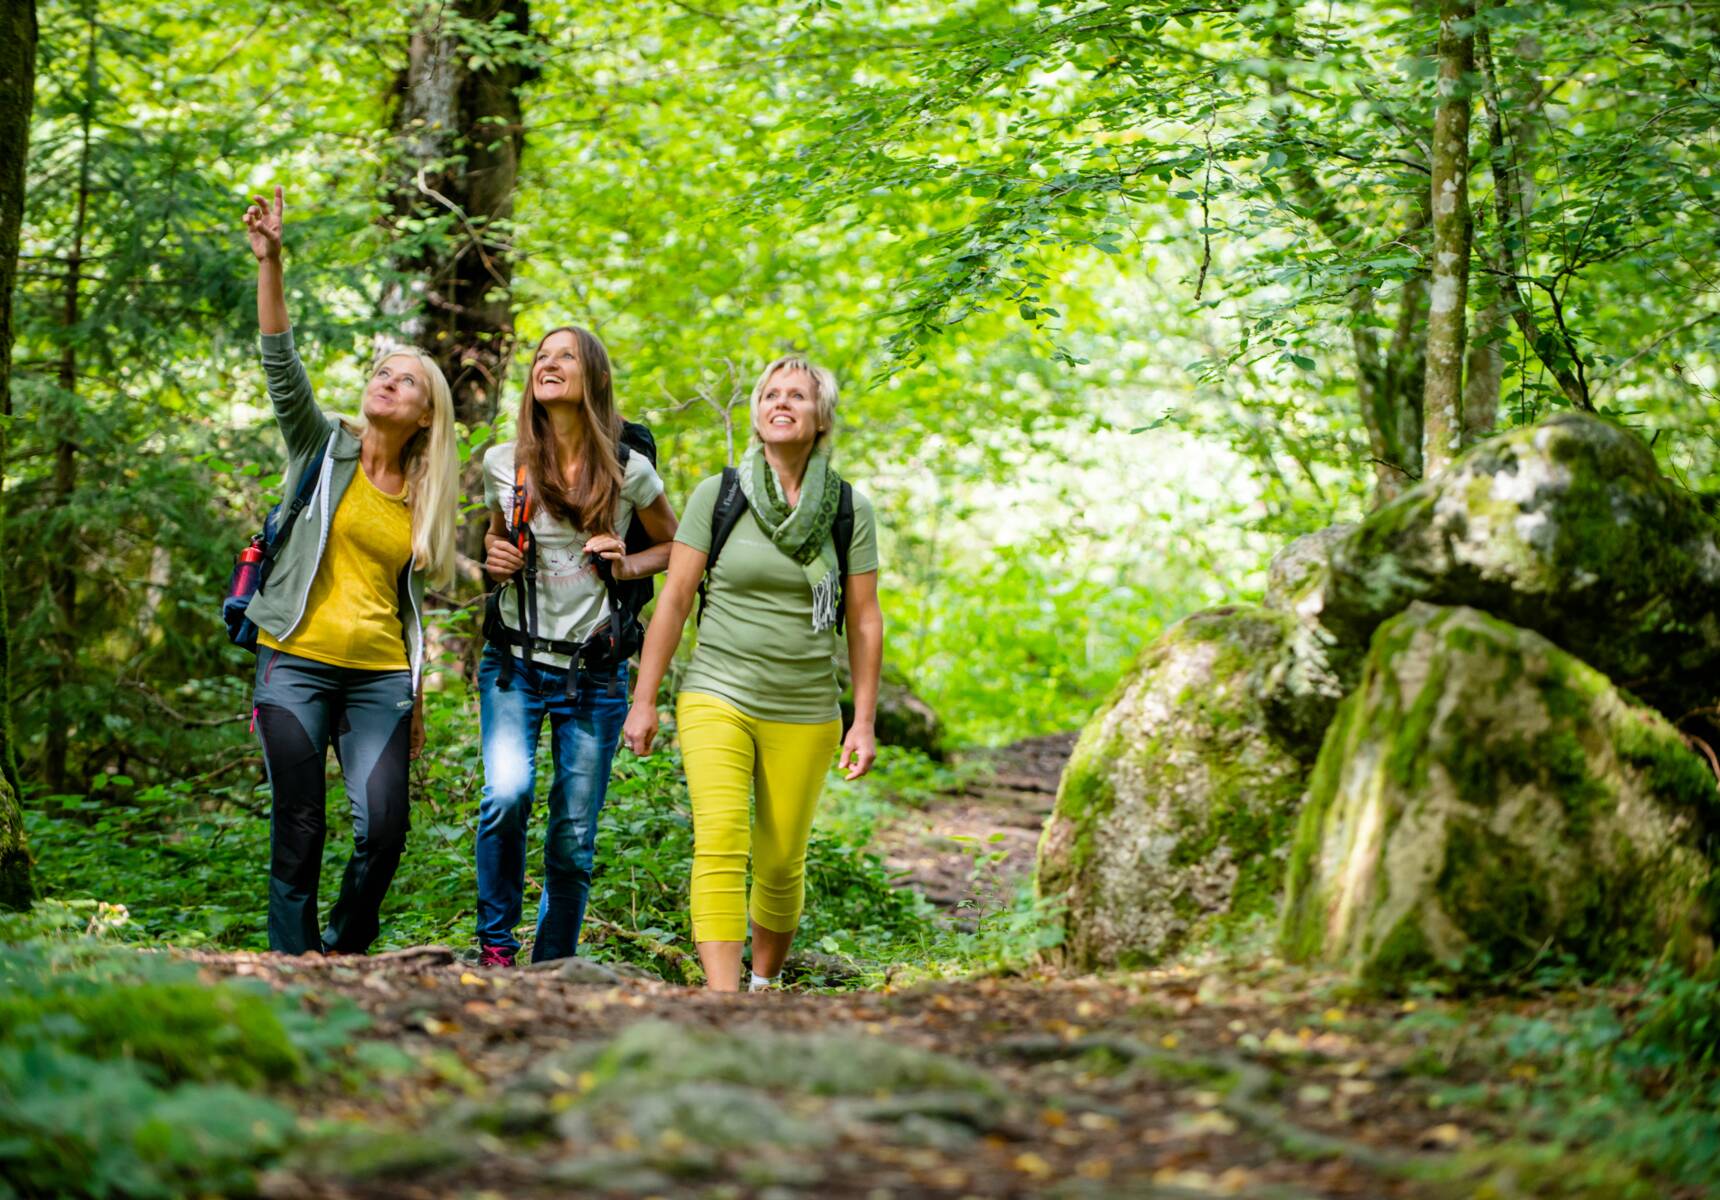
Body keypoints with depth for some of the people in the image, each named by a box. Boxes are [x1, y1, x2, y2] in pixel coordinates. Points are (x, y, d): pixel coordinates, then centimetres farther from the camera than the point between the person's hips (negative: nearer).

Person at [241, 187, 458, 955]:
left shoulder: (423, 499, 13)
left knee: (383, 829, -9)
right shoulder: (323, 447, 6)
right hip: (296, 665, -2)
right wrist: (269, 263, -19)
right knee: (298, 831, -4)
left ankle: (345, 954, 11)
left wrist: (416, 701, 14)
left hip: (380, 675, 3)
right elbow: (281, 362, -8)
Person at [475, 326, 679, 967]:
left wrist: (628, 564, -6)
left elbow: (676, 547, 14)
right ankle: (495, 943, -7)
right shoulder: (503, 463, 3)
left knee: (574, 837, 3)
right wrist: (494, 558, -1)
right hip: (515, 665, 0)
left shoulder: (627, 471, 0)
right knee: (507, 793, -25)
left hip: (594, 676, 0)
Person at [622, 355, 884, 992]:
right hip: (717, 697, -1)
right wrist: (643, 700, 1)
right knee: (720, 844, -19)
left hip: (804, 714, 1)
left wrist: (865, 721, 3)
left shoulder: (849, 510, 3)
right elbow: (674, 600, 3)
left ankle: (763, 983, 30)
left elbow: (864, 621, 7)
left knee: (781, 865, 5)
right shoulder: (718, 494, 1)